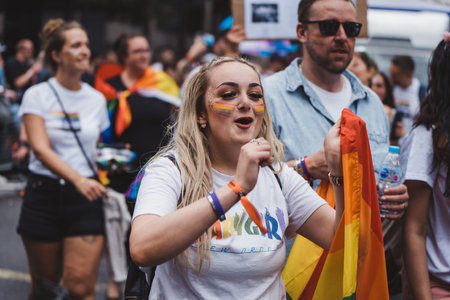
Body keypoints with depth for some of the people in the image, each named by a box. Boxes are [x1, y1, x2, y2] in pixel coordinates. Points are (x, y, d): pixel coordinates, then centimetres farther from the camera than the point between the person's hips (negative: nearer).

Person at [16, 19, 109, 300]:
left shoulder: (97, 99, 8)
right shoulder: (38, 95, -3)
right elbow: (41, 149, -15)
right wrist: (78, 179, -29)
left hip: (85, 198, 2)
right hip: (44, 195, -2)